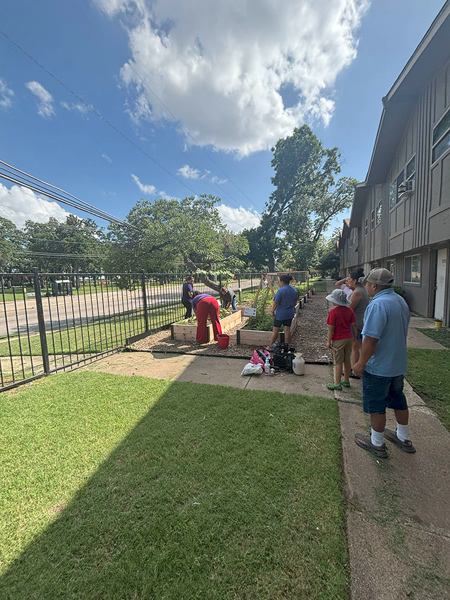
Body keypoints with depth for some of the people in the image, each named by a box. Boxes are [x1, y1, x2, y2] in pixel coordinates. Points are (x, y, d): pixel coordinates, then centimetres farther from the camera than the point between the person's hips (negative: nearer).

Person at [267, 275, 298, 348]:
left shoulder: (281, 290, -19)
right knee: (287, 330, 12)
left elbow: (275, 303, -18)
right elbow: (295, 302, 13)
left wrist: (272, 311, -5)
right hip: (290, 314, 7)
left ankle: (271, 346, 15)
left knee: (275, 330, 5)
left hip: (280, 314, -6)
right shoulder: (294, 290, 4)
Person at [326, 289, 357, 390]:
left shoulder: (333, 312, -17)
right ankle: (346, 381, 30)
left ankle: (337, 384, 10)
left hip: (338, 340, -6)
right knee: (347, 360, 16)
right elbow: (354, 325, 4)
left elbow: (331, 328, -16)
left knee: (338, 362, 2)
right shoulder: (349, 310, 1)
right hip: (349, 338, 6)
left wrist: (329, 341, -7)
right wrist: (355, 337, 16)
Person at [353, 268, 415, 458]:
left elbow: (371, 338, -29)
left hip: (378, 366, -9)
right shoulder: (401, 301, 6)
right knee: (398, 400, 24)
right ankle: (404, 438, 41)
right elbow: (399, 332, 16)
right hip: (398, 363, 9)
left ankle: (377, 444, 25)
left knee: (376, 405, 8)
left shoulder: (378, 304, -26)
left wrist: (361, 363, -19)